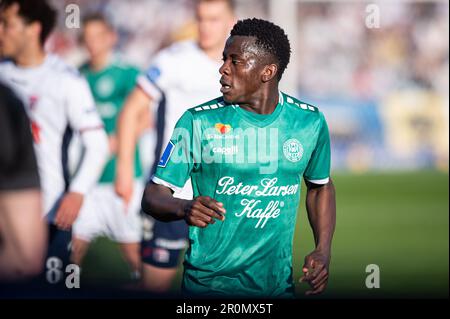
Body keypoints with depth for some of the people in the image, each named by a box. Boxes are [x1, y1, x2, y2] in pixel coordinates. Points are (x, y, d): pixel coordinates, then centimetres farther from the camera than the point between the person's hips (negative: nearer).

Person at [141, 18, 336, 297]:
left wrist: (323, 251, 0)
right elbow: (154, 195, -10)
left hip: (278, 284, 2)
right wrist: (185, 208, -33)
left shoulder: (310, 121, -2)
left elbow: (321, 186, 14)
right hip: (208, 284, -2)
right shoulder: (198, 122, -11)